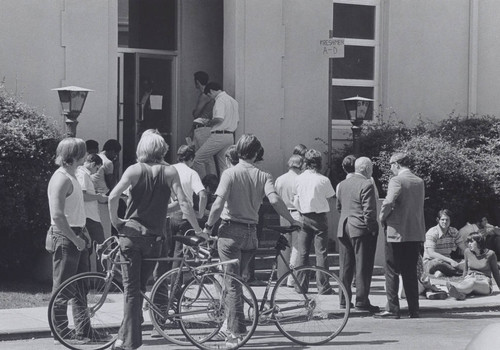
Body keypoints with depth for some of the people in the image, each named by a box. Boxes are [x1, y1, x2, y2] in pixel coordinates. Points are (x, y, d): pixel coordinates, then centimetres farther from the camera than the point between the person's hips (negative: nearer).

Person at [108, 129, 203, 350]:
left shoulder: (134, 170, -5)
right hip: (154, 238, 2)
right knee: (140, 287, 17)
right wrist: (198, 230, 1)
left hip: (131, 234, -2)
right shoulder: (170, 172, -2)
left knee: (131, 289, 2)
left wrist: (115, 220, -3)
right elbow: (183, 203, -7)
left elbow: (113, 196, -18)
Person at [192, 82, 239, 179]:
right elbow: (236, 120, 21)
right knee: (224, 166, 10)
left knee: (197, 159, -3)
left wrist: (210, 123, -4)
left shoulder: (220, 100, -11)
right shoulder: (233, 101, 17)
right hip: (230, 136, 9)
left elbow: (219, 118, -24)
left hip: (219, 136, -9)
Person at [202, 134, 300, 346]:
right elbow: (274, 200, -15)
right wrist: (291, 221, -4)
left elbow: (218, 204, -16)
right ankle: (232, 324, 25)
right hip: (251, 232, 3)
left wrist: (208, 226, -5)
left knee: (232, 283, -1)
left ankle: (237, 332, -4)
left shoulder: (230, 173, -6)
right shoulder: (264, 176, 1)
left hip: (230, 231, -3)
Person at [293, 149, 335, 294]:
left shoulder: (298, 179, -1)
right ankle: (323, 286, -1)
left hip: (304, 217, 3)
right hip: (319, 217, -3)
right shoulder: (324, 180, -11)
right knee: (321, 252, 0)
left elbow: (295, 199, 3)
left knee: (302, 252, 10)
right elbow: (330, 197, -1)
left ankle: (300, 285, 12)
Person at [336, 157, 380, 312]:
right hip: (361, 230, -7)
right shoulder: (366, 185, -13)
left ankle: (344, 299, 17)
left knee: (346, 266, 13)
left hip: (344, 229, 7)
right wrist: (372, 228, -11)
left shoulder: (342, 184, 12)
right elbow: (369, 211, -17)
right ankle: (362, 301, -4)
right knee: (363, 266, -3)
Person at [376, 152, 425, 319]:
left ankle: (392, 309, 1)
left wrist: (382, 217, -6)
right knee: (410, 272, 12)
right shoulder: (420, 182, 9)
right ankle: (414, 310, 10)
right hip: (416, 232, 6)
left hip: (397, 231, -6)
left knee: (392, 272, 2)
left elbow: (389, 202, -24)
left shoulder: (396, 180, -11)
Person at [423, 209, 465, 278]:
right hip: (429, 263, -5)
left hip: (446, 262, 5)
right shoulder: (431, 233, -14)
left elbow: (464, 249, 2)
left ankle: (441, 273, -28)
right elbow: (431, 253, -24)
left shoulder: (454, 232, 4)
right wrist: (450, 260, -33)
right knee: (438, 261, -40)